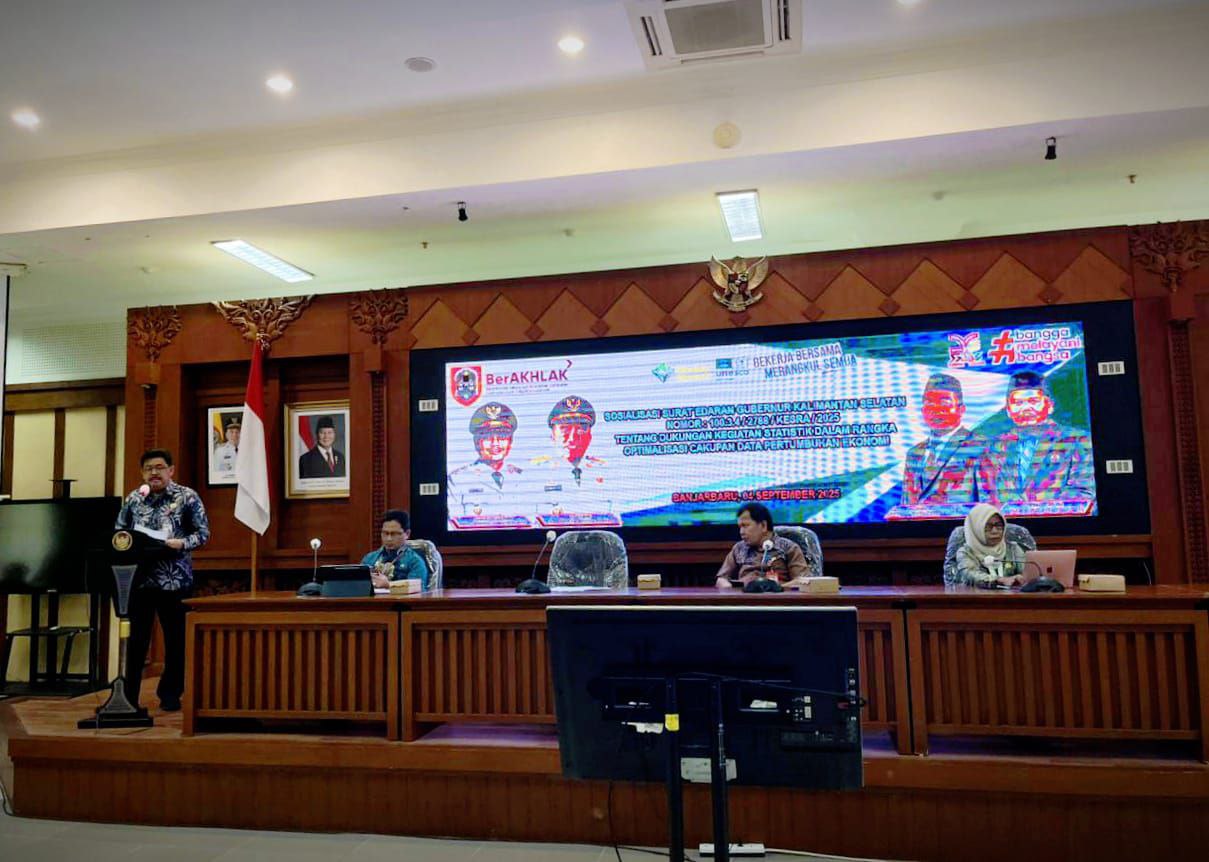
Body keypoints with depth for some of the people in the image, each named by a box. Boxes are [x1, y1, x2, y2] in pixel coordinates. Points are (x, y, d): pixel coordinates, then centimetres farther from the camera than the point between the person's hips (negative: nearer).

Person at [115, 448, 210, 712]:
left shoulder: (187, 497, 0)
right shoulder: (133, 499, 10)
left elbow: (203, 533, -2)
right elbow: (118, 532, 14)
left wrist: (181, 544, -19)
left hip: (175, 580, -2)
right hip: (140, 578, 2)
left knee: (176, 639, 6)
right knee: (137, 638, 7)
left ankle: (170, 695, 19)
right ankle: (129, 694, 17)